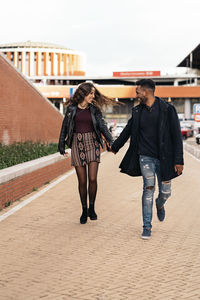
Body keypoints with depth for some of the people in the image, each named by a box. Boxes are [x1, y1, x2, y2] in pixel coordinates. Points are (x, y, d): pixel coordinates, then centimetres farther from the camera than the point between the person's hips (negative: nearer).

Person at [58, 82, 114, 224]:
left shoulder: (95, 110, 7)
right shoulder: (72, 109, 5)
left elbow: (102, 126, -4)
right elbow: (65, 127, 11)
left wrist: (110, 141, -19)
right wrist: (61, 146, 10)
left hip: (92, 144, 0)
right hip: (77, 145, 0)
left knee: (92, 179, -8)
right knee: (82, 181, 1)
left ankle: (92, 208, 12)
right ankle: (84, 210, 16)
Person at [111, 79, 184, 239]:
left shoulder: (167, 109, -7)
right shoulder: (137, 111, 5)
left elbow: (176, 135, -8)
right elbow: (127, 130, 21)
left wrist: (179, 160, -13)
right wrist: (115, 146, 32)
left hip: (163, 158, -2)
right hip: (145, 157, 2)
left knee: (165, 192, 5)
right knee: (148, 188, -9)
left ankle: (160, 205, 42)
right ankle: (147, 227, 2)